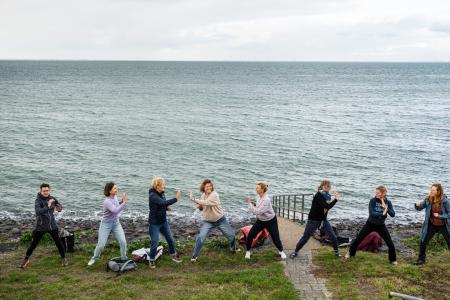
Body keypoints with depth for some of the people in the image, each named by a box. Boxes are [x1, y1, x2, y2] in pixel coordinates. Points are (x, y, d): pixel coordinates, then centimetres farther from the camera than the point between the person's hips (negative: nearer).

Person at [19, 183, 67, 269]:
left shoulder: (52, 198, -4)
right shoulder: (38, 200, -19)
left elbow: (60, 207, 11)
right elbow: (38, 212, -36)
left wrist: (59, 208, -12)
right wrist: (48, 206, -45)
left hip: (52, 225, 3)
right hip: (40, 227, -3)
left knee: (59, 243, 5)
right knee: (33, 245, 8)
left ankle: (63, 258, 28)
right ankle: (26, 259, 32)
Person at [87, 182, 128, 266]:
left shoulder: (115, 197, -3)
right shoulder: (107, 201, -27)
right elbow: (115, 211, -39)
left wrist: (122, 201, -6)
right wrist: (124, 203, -39)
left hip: (116, 223, 6)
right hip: (106, 224, -6)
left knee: (123, 242, -5)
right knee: (101, 244, 2)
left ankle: (124, 258, 16)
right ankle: (94, 258, 29)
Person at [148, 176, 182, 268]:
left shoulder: (161, 193, 0)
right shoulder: (152, 195, -23)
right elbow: (163, 203, -37)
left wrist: (167, 207, -9)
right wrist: (176, 199, -33)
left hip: (163, 221, 7)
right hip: (154, 223, -7)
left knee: (170, 239, 14)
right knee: (155, 243, 0)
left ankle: (173, 255, 34)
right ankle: (152, 260, 21)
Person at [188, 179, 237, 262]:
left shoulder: (214, 195, -22)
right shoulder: (203, 196, -1)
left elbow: (206, 203, -37)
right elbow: (201, 208, 12)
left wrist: (193, 199, -39)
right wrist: (199, 206, -13)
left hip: (220, 220, -3)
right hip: (208, 222, 3)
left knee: (231, 235, 12)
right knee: (200, 238, -15)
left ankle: (233, 248, 43)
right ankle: (195, 256, 0)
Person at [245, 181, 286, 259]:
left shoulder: (266, 200, -33)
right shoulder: (258, 196, -7)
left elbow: (257, 212, -36)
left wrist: (249, 203, -28)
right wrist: (254, 204, -8)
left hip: (270, 221, -7)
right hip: (260, 220, 7)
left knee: (275, 238, 2)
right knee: (250, 236, -2)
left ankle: (281, 251, 30)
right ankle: (248, 251, 19)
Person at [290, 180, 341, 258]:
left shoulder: (326, 195, 1)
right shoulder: (318, 195, -22)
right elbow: (327, 206, -30)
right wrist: (336, 199, -21)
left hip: (324, 219, 7)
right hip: (314, 220, -6)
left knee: (333, 236, 1)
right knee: (305, 237, 2)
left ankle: (336, 252, 18)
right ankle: (296, 252, 19)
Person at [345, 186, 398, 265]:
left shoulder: (388, 202, -8)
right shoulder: (373, 200, -14)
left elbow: (393, 214, -15)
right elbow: (371, 213, -25)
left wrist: (386, 208, -30)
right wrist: (382, 214, -36)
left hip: (381, 225, 1)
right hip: (370, 224, -1)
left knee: (390, 243, -2)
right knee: (358, 239, 4)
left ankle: (393, 259, 20)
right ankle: (351, 253, 27)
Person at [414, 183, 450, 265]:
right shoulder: (428, 200, -10)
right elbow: (419, 208, 0)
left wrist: (439, 216, -23)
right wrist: (417, 205, -22)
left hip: (443, 226, -3)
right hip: (432, 225, 3)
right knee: (423, 242, 1)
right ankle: (421, 259, 19)